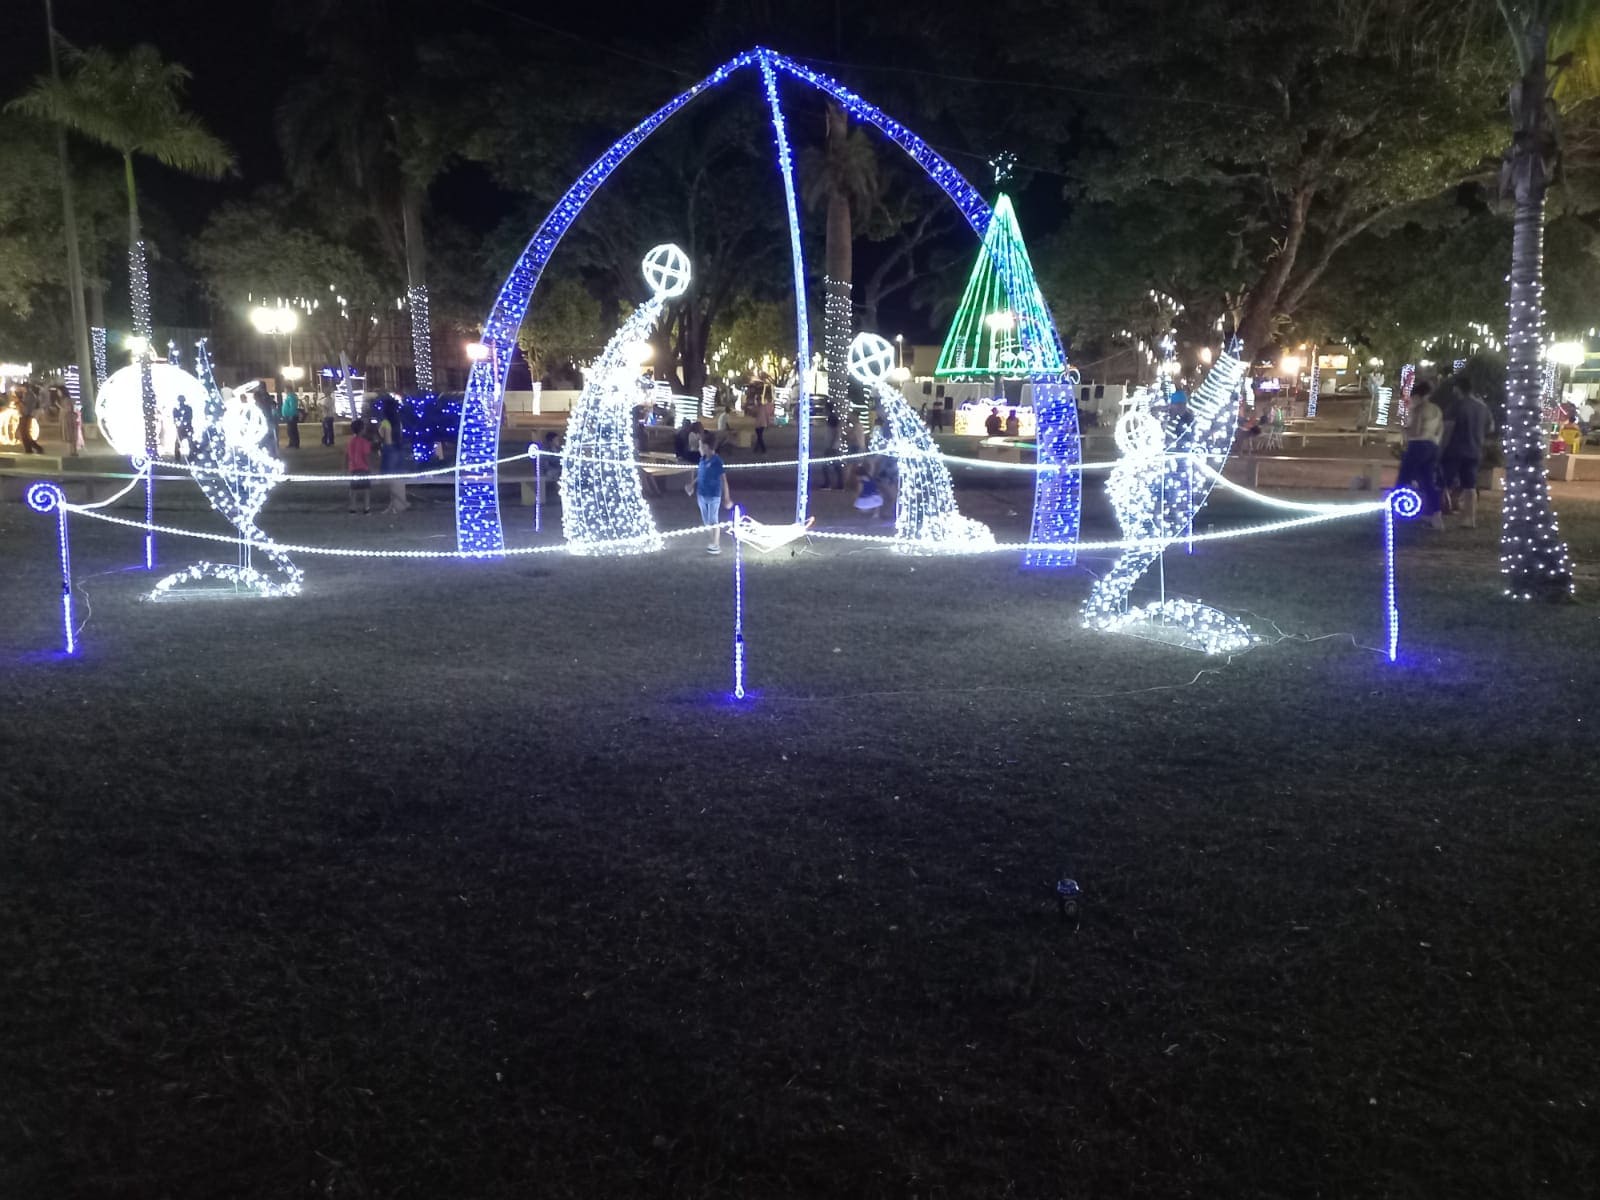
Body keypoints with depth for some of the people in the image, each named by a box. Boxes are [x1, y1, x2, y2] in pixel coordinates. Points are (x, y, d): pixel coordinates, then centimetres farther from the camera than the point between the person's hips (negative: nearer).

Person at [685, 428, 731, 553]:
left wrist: (727, 497, -19)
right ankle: (714, 543, 29)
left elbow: (724, 480, -19)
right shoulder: (703, 459, 1)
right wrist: (691, 484, 26)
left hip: (713, 496, -7)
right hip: (702, 495, 7)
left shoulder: (717, 461, -20)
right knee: (708, 521, 15)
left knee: (713, 521, 3)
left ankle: (716, 545, 16)